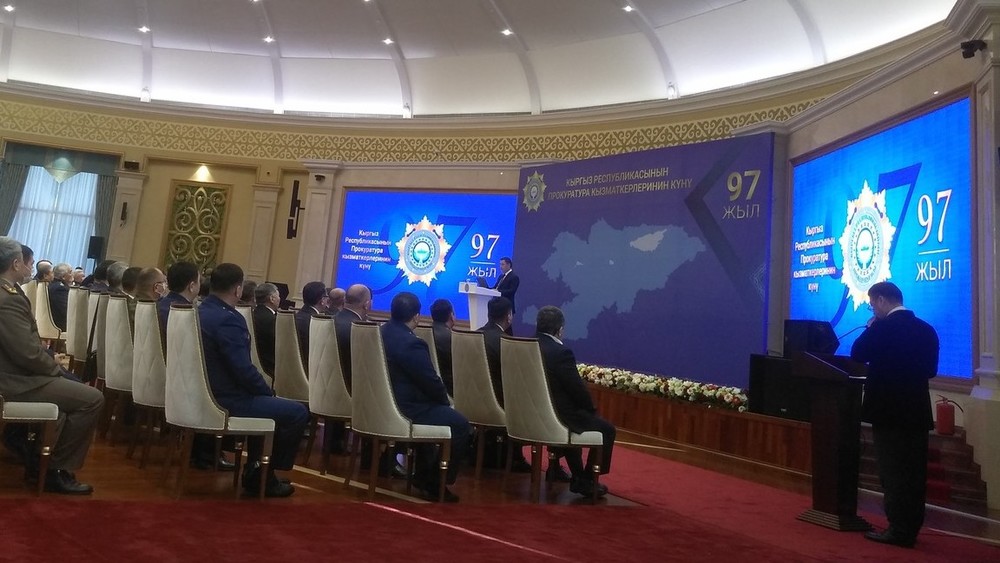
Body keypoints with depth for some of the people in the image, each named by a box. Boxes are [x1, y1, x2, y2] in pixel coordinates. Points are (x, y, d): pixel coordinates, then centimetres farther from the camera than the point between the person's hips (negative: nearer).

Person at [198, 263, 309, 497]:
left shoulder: (201, 311, 7)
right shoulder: (228, 319, -23)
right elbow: (244, 370, -26)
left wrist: (265, 391, 14)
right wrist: (270, 392, -7)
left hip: (207, 394, 10)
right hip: (225, 401, -10)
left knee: (266, 400, 30)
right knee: (298, 412, -4)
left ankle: (257, 468, 30)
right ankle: (260, 475, 9)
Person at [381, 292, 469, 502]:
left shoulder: (381, 333, 4)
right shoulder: (412, 344, -25)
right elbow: (432, 382, -17)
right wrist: (446, 401, 5)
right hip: (403, 410, -10)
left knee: (439, 409, 30)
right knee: (460, 423, -1)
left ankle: (423, 473, 32)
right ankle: (435, 482, 8)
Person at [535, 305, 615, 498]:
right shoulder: (561, 352, -22)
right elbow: (578, 389, -17)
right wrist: (592, 409, 4)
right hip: (556, 417, -8)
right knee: (607, 429, 10)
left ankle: (578, 476, 39)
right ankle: (586, 481, 15)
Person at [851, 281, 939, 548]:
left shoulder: (883, 327, -14)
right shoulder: (926, 329, 9)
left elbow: (857, 355, -6)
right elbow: (930, 369, 15)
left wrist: (870, 327, 2)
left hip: (889, 410, -7)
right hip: (916, 410, 7)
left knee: (893, 473, -1)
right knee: (913, 473, 11)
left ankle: (898, 530, 3)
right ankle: (910, 529, 19)